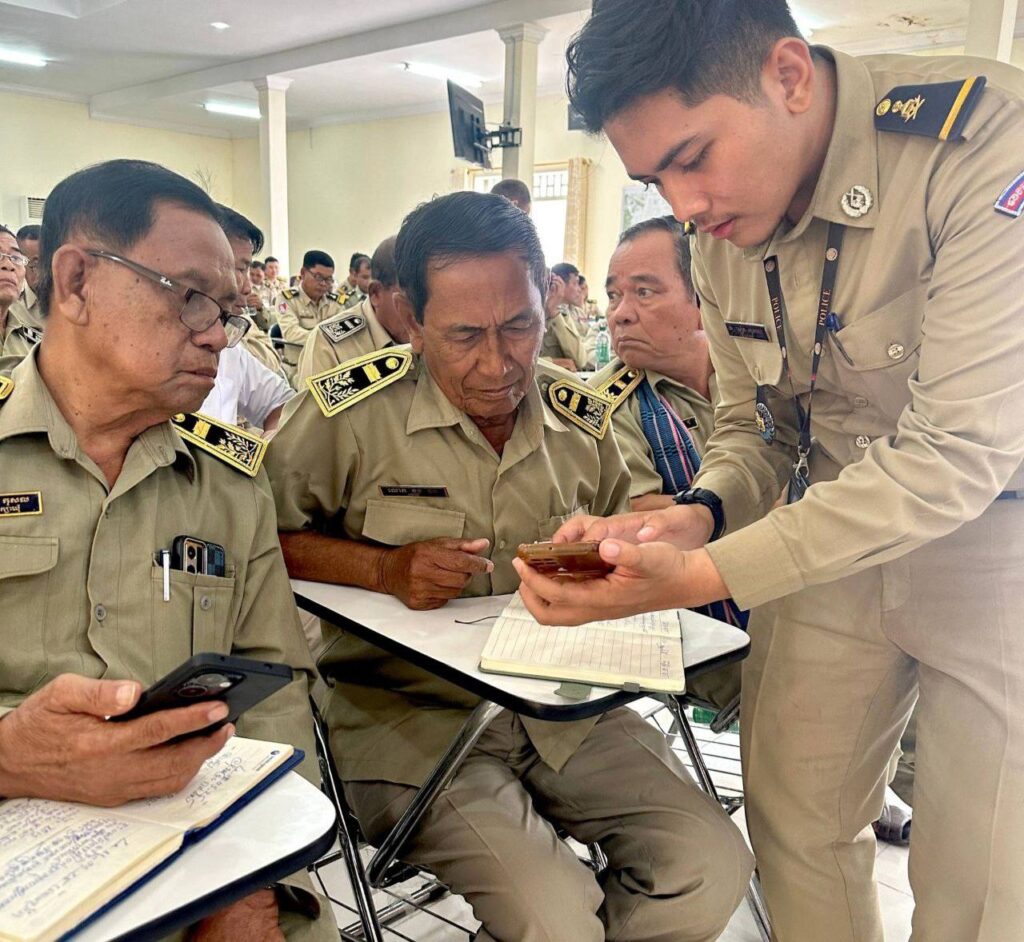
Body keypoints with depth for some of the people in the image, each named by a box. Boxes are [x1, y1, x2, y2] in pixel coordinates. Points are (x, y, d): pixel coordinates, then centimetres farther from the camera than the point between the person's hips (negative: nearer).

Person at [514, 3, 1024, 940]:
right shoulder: (723, 226, -4)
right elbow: (753, 425, 5)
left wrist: (706, 575, -31)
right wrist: (700, 513, -17)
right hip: (830, 533, 5)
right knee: (794, 825, 13)